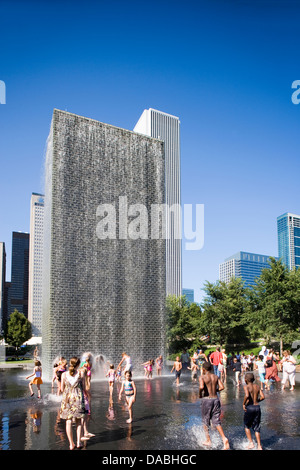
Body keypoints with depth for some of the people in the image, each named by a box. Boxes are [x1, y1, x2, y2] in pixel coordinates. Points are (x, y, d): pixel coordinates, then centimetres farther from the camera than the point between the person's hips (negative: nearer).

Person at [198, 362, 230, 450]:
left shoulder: (202, 377, -7)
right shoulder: (216, 377, 7)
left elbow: (201, 387, -24)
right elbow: (222, 387, -2)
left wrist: (200, 394, -6)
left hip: (207, 399, -4)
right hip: (216, 399, 4)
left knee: (205, 421, 14)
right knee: (216, 422, 7)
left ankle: (208, 440, 20)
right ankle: (224, 438, -11)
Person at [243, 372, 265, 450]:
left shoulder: (246, 386, -8)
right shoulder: (257, 386, 7)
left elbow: (247, 395, -26)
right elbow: (263, 397, 1)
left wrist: (243, 404, -13)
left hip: (249, 408, -4)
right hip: (257, 407, 4)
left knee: (247, 426, 17)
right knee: (256, 427, 12)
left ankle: (251, 443, 9)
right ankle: (259, 446, 7)